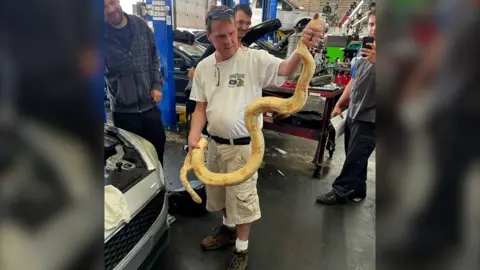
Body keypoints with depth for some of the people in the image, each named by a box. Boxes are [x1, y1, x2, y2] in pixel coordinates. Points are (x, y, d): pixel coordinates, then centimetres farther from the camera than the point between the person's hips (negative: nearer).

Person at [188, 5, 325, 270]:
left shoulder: (255, 59, -13)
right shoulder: (203, 67, 3)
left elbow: (286, 69, -28)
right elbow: (201, 107, 6)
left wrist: (303, 46, -49)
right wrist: (194, 135, -10)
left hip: (243, 145, -5)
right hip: (215, 143, 6)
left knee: (242, 198, 8)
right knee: (220, 193, 24)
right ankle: (227, 228, 52)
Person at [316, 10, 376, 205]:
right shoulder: (363, 50, 10)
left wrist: (375, 61, -37)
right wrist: (339, 104, 17)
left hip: (369, 118, -7)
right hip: (353, 113, 7)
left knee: (354, 158, 4)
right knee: (355, 157, 16)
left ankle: (341, 191, 19)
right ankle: (357, 190, 31)